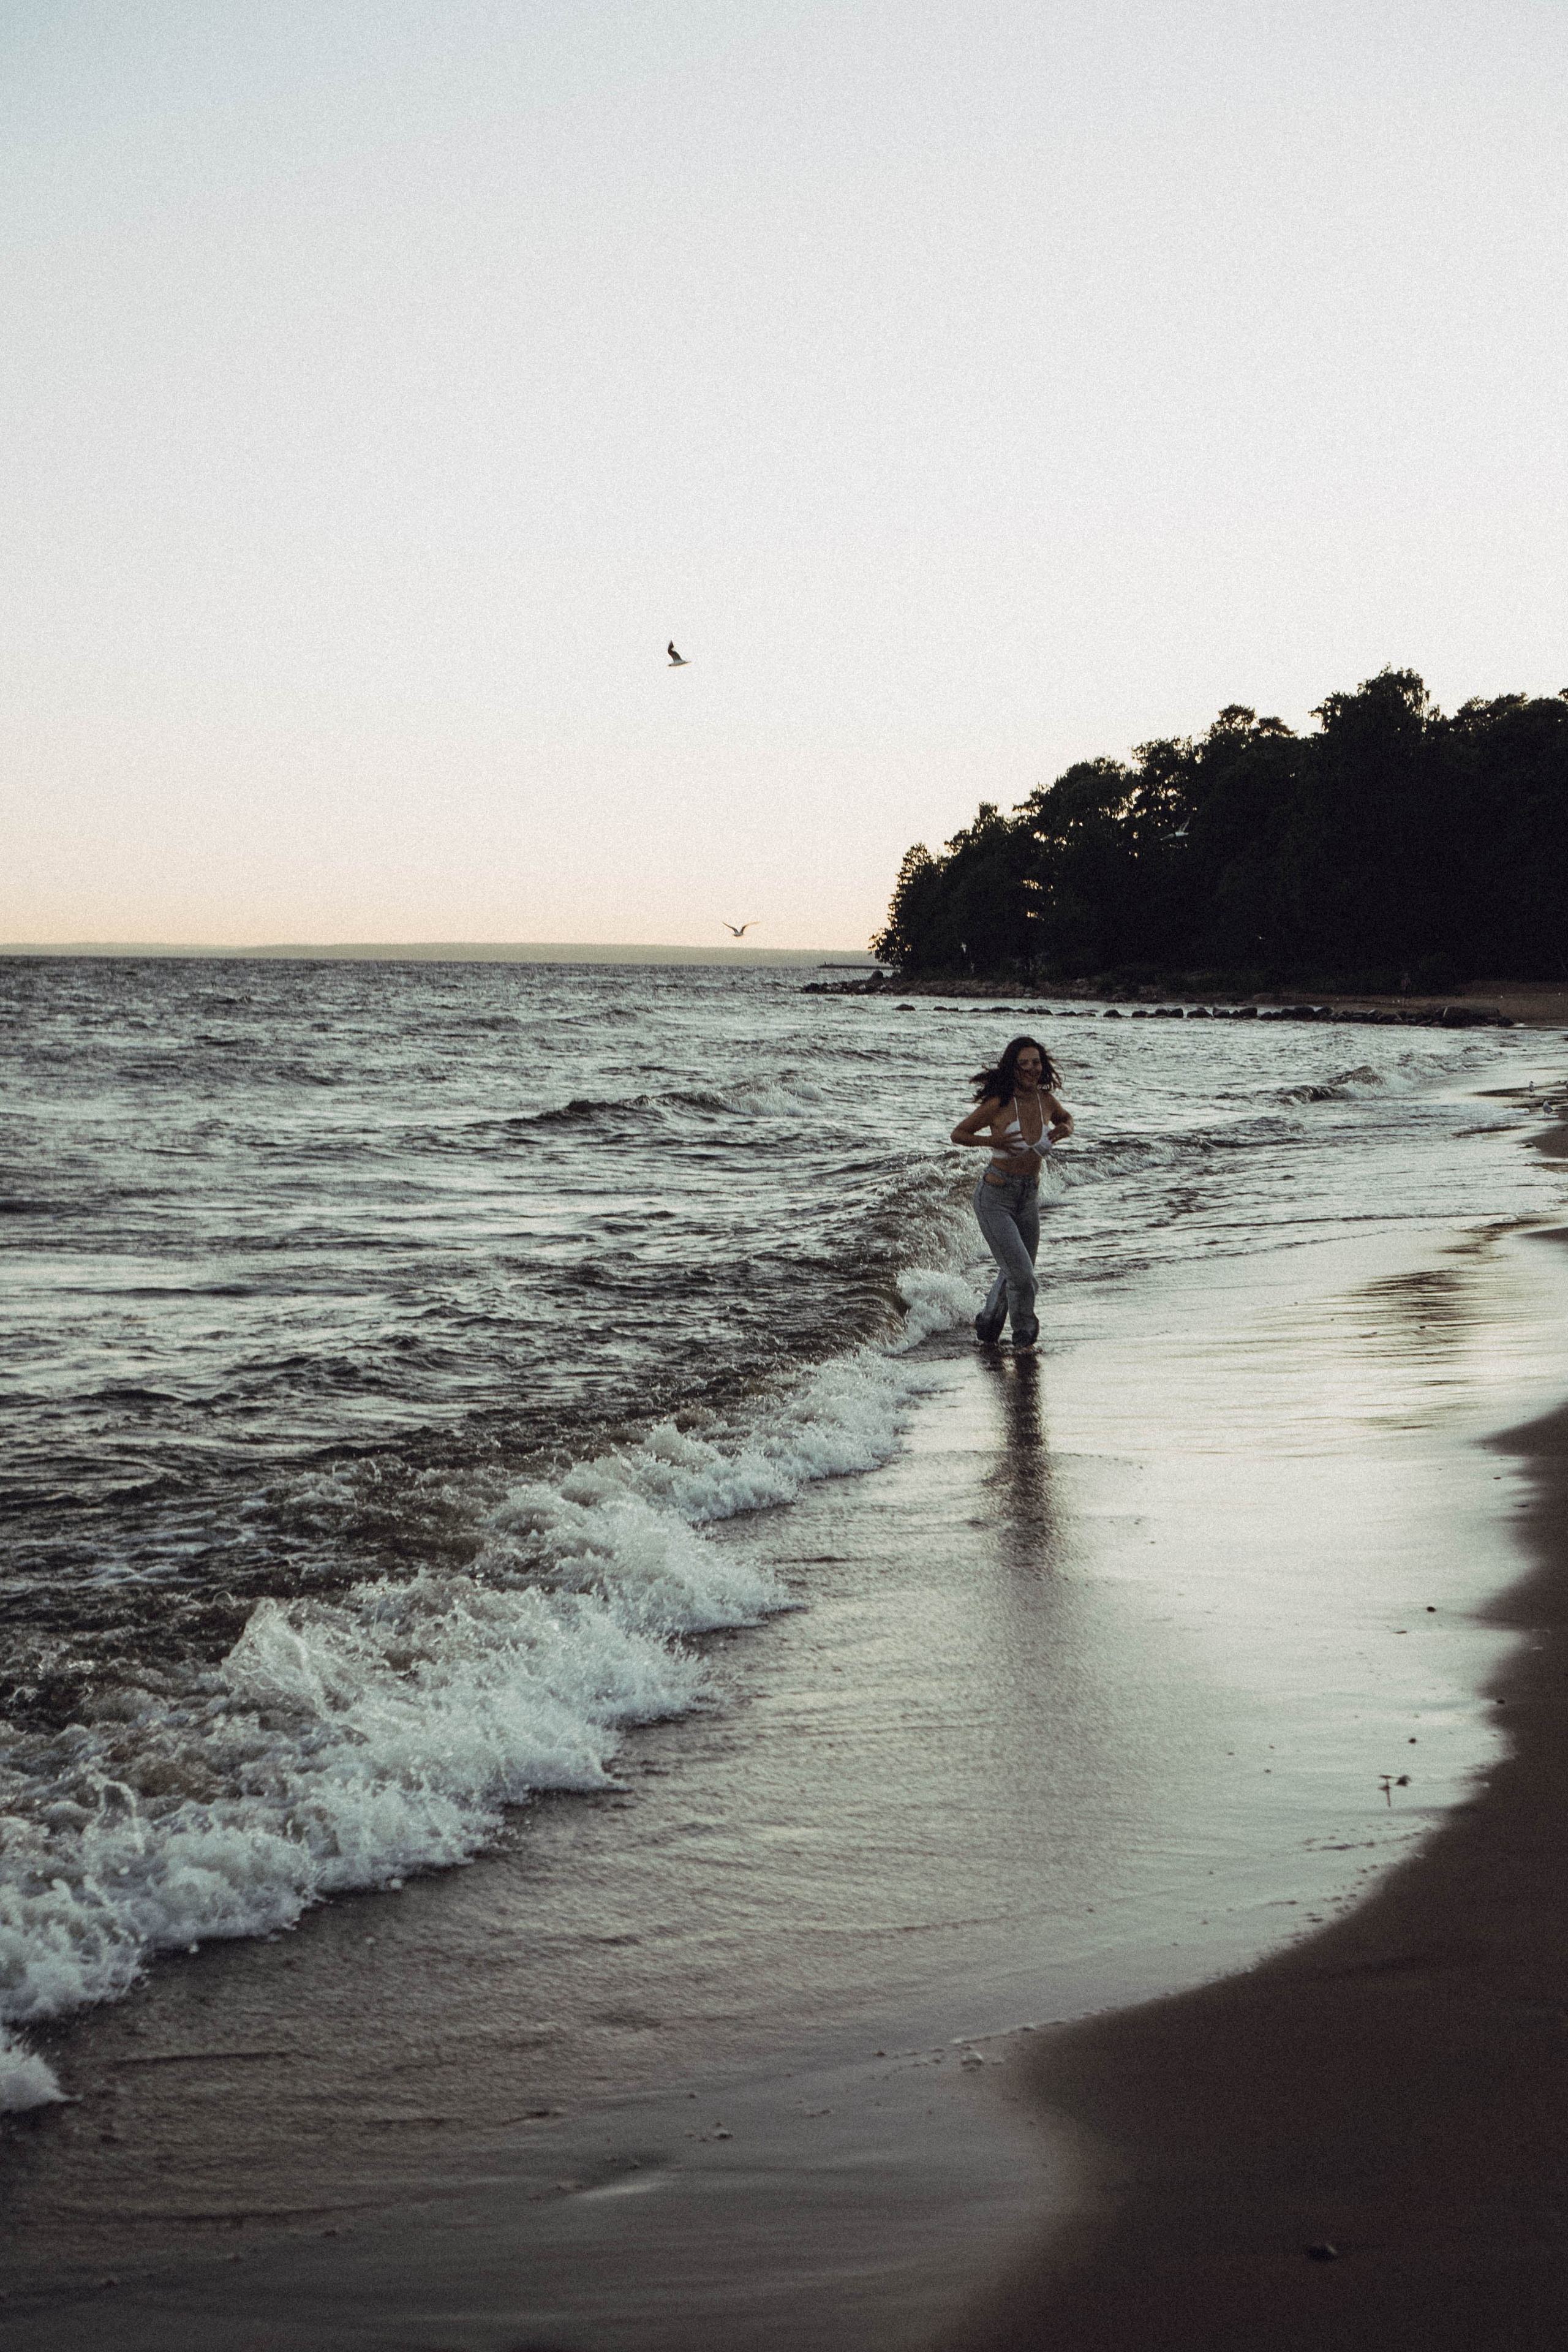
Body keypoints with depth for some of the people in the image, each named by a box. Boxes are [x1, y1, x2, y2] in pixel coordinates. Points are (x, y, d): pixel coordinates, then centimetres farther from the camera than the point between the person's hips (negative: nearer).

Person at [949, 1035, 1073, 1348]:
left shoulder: (1046, 1101, -1)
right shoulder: (998, 1103, -16)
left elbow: (1066, 1117, 22)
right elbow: (958, 1134, -5)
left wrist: (1065, 1129, -1)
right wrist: (994, 1140, -21)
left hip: (1029, 1198, 6)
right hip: (995, 1198, -6)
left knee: (1013, 1273, 16)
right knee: (1021, 1275, -12)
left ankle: (987, 1325, 41)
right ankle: (1024, 1331, 13)